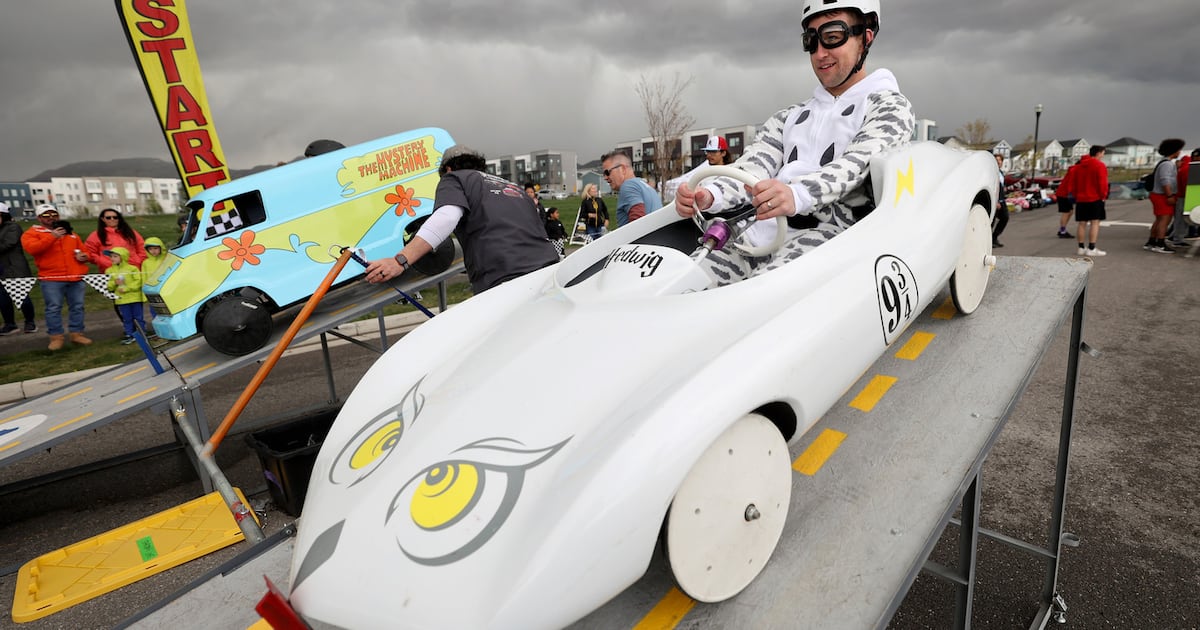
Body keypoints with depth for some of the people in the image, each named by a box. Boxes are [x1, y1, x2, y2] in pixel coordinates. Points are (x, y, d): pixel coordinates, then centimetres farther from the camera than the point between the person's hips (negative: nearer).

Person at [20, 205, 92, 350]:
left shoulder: (70, 233, 20)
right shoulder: (32, 233, 5)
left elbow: (83, 250, 26)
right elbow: (31, 248, -14)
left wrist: (83, 256, 2)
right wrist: (52, 237, -20)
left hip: (75, 277, 4)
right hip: (51, 279, -4)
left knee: (77, 306, 6)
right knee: (53, 308, -3)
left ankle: (76, 333, 15)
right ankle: (56, 337, 4)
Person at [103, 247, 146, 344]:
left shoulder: (132, 268, -3)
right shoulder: (109, 271, 8)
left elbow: (138, 282, -10)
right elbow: (108, 286, 6)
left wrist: (126, 288, -17)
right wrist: (115, 283, -13)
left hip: (135, 297, -3)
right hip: (121, 299, 3)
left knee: (138, 317, 4)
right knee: (127, 319, 8)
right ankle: (129, 335, 14)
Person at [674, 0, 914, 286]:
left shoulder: (889, 105, 11)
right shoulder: (788, 118, 27)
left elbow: (855, 165, -10)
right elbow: (750, 169, 9)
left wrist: (797, 195, -32)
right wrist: (709, 194, -15)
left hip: (833, 231, -4)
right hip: (765, 232, 5)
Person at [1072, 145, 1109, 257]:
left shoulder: (1079, 166, 13)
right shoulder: (1099, 165, -8)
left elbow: (1073, 183, 16)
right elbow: (1102, 183, -14)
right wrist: (1103, 196, -2)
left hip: (1080, 199, 6)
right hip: (1095, 199, -6)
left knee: (1082, 223, 6)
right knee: (1095, 222, -6)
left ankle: (1081, 248, 7)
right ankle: (1091, 249, -11)